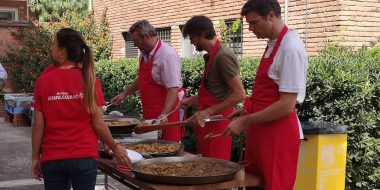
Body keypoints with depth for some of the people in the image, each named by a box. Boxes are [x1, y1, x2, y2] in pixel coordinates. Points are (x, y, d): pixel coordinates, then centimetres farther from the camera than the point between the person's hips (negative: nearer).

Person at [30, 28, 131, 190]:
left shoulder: (43, 81, -4)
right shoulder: (89, 80, -6)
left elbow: (38, 125, -3)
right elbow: (98, 124, -6)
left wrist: (35, 157, 8)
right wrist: (115, 148, 8)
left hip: (52, 159, 1)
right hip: (84, 157, -1)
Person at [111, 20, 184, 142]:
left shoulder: (167, 56, -20)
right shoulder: (144, 54, 7)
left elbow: (173, 90, -25)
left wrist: (164, 114, -33)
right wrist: (124, 94, 22)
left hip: (165, 114, -8)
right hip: (150, 114, 8)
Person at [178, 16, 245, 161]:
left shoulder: (223, 56, -17)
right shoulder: (211, 56, 12)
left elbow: (239, 94, -21)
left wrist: (209, 112, -21)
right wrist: (192, 100, 15)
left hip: (217, 122, -9)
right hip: (208, 121, 9)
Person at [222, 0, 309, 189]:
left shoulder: (290, 48, -18)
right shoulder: (272, 44, 10)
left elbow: (286, 106, -22)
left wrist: (245, 122, -17)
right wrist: (248, 112, 12)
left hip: (278, 136, -9)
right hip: (261, 133, 9)